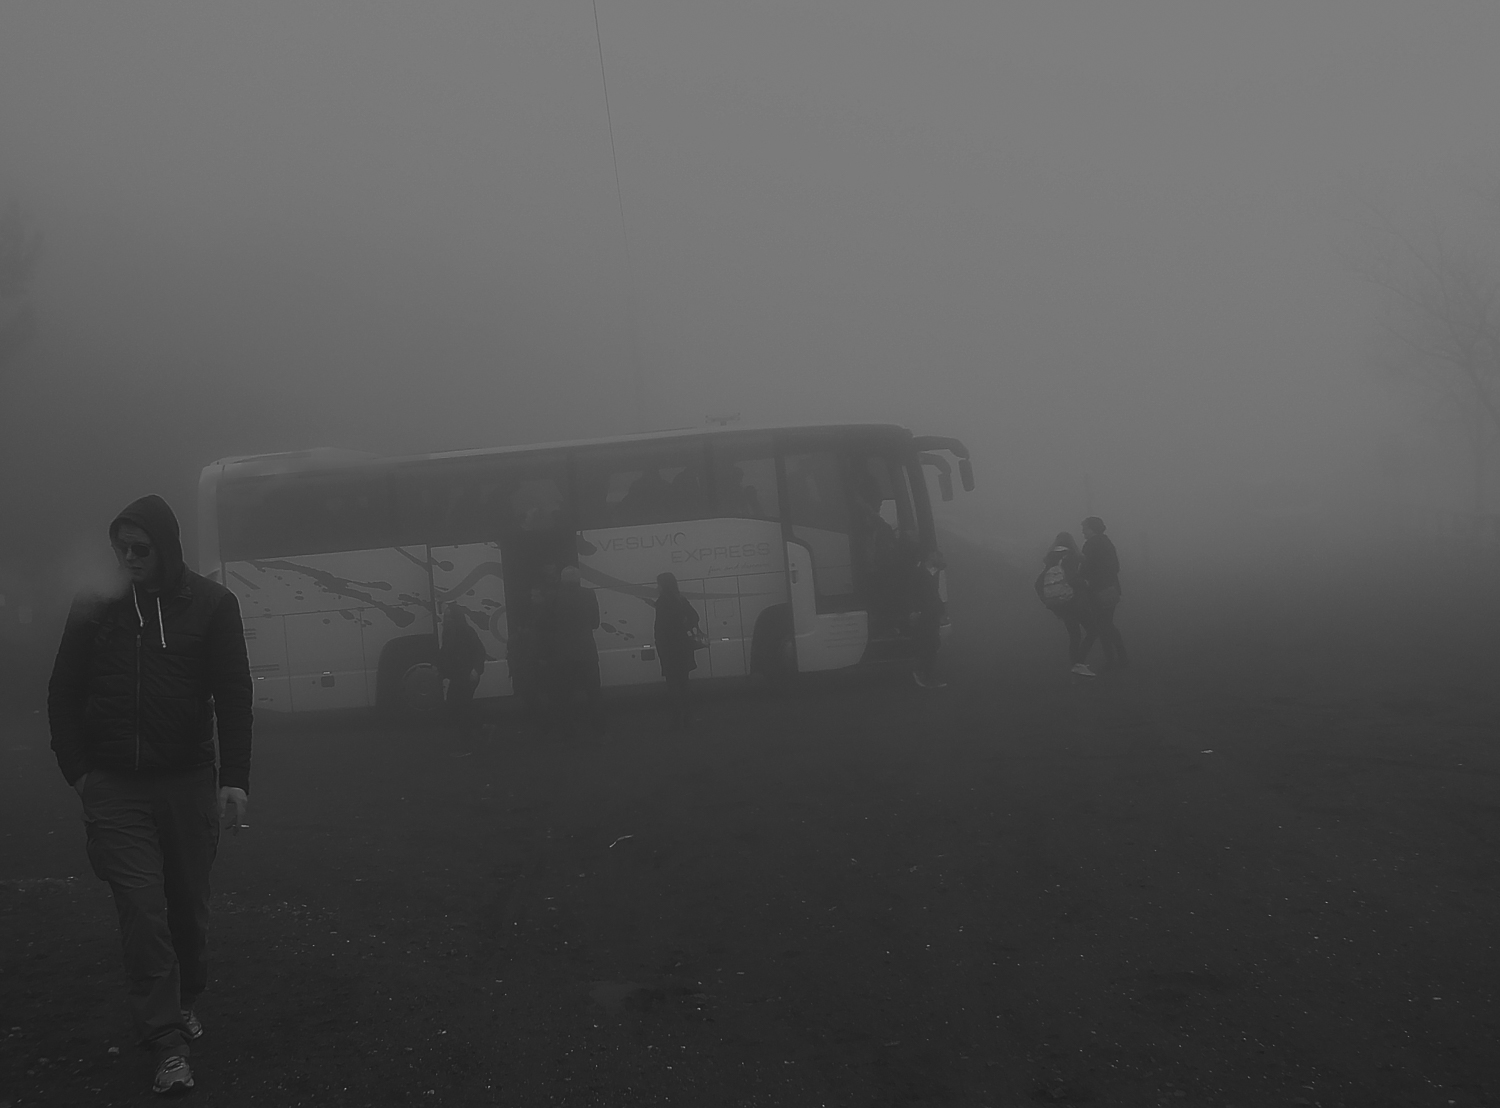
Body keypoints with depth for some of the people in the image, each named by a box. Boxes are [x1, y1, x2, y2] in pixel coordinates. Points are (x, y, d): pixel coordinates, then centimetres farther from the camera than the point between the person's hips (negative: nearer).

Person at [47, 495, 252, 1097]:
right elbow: (63, 694, 7)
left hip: (187, 781, 0)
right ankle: (168, 1041, -5)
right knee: (142, 911, -7)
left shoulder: (210, 604, -2)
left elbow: (233, 695, -3)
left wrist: (234, 777, -10)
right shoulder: (94, 606, 1)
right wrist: (78, 770, 0)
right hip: (116, 787, 0)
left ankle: (184, 1002, 35)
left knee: (188, 905, 10)